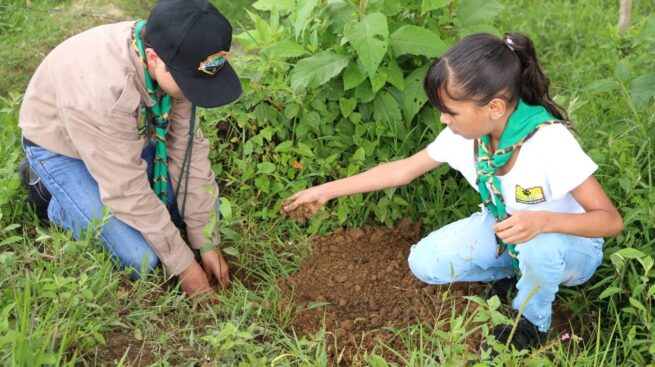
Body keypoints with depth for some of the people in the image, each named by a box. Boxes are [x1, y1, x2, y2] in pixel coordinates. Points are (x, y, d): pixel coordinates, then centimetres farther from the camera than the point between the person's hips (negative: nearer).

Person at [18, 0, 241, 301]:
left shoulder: (175, 63, -23)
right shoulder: (100, 86, -42)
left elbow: (188, 149, -15)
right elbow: (128, 189, -33)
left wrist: (206, 242, -13)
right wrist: (182, 265, -24)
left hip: (131, 138, 6)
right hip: (62, 149, -6)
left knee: (208, 209, 0)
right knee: (140, 260, -16)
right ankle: (48, 191, 4)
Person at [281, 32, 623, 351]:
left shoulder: (551, 142, -35)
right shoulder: (466, 131, -18)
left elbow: (611, 220, -32)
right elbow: (404, 169, -6)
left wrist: (543, 220, -52)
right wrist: (326, 191, -7)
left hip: (567, 243, -5)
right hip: (505, 231, 5)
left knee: (539, 245, -40)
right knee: (424, 264, -12)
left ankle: (532, 322, -5)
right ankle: (519, 272, 10)